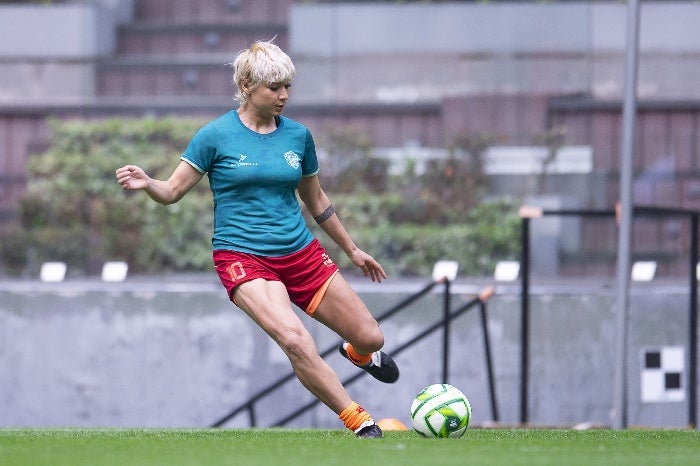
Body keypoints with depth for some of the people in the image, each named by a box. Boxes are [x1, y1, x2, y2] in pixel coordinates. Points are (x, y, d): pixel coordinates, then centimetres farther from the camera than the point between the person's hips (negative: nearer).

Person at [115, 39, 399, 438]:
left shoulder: (298, 135, 5)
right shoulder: (217, 135, -6)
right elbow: (173, 191, -2)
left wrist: (352, 249, 25)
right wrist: (146, 183, -24)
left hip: (301, 253, 5)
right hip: (243, 258, -4)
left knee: (371, 337, 3)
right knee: (295, 340, -29)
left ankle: (358, 353, 43)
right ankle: (360, 422, -18)